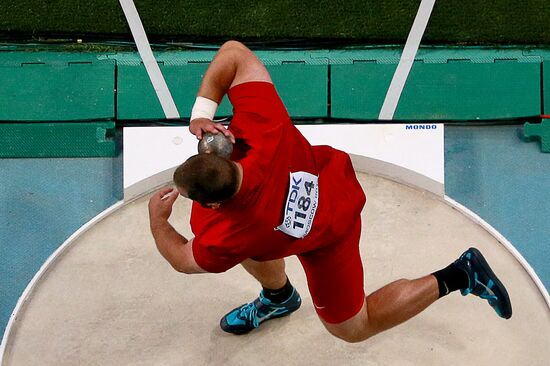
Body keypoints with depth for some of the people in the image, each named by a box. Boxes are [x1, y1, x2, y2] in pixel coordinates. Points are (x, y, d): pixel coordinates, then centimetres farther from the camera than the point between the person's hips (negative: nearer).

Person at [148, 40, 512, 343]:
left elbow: (183, 260, -17)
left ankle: (457, 277, 19)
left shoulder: (221, 240, -40)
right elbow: (235, 51, -26)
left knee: (352, 328, 18)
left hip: (328, 237, -6)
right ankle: (278, 296, 54)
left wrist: (157, 219, -1)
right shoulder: (262, 126, -37)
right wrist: (202, 112, -31)